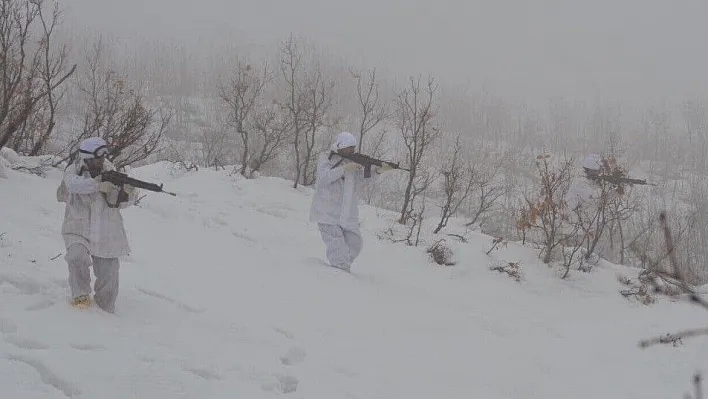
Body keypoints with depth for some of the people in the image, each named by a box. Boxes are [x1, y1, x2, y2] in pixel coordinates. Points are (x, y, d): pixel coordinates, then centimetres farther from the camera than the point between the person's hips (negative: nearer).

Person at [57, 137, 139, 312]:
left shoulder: (109, 171, 2)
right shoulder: (74, 171, -5)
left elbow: (117, 203, 1)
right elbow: (73, 184, -29)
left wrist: (127, 196, -21)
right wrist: (98, 185, -37)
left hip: (106, 234, 3)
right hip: (78, 230, -3)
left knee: (109, 274, 4)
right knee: (77, 256, -30)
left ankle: (105, 310, 25)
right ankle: (80, 296, -9)